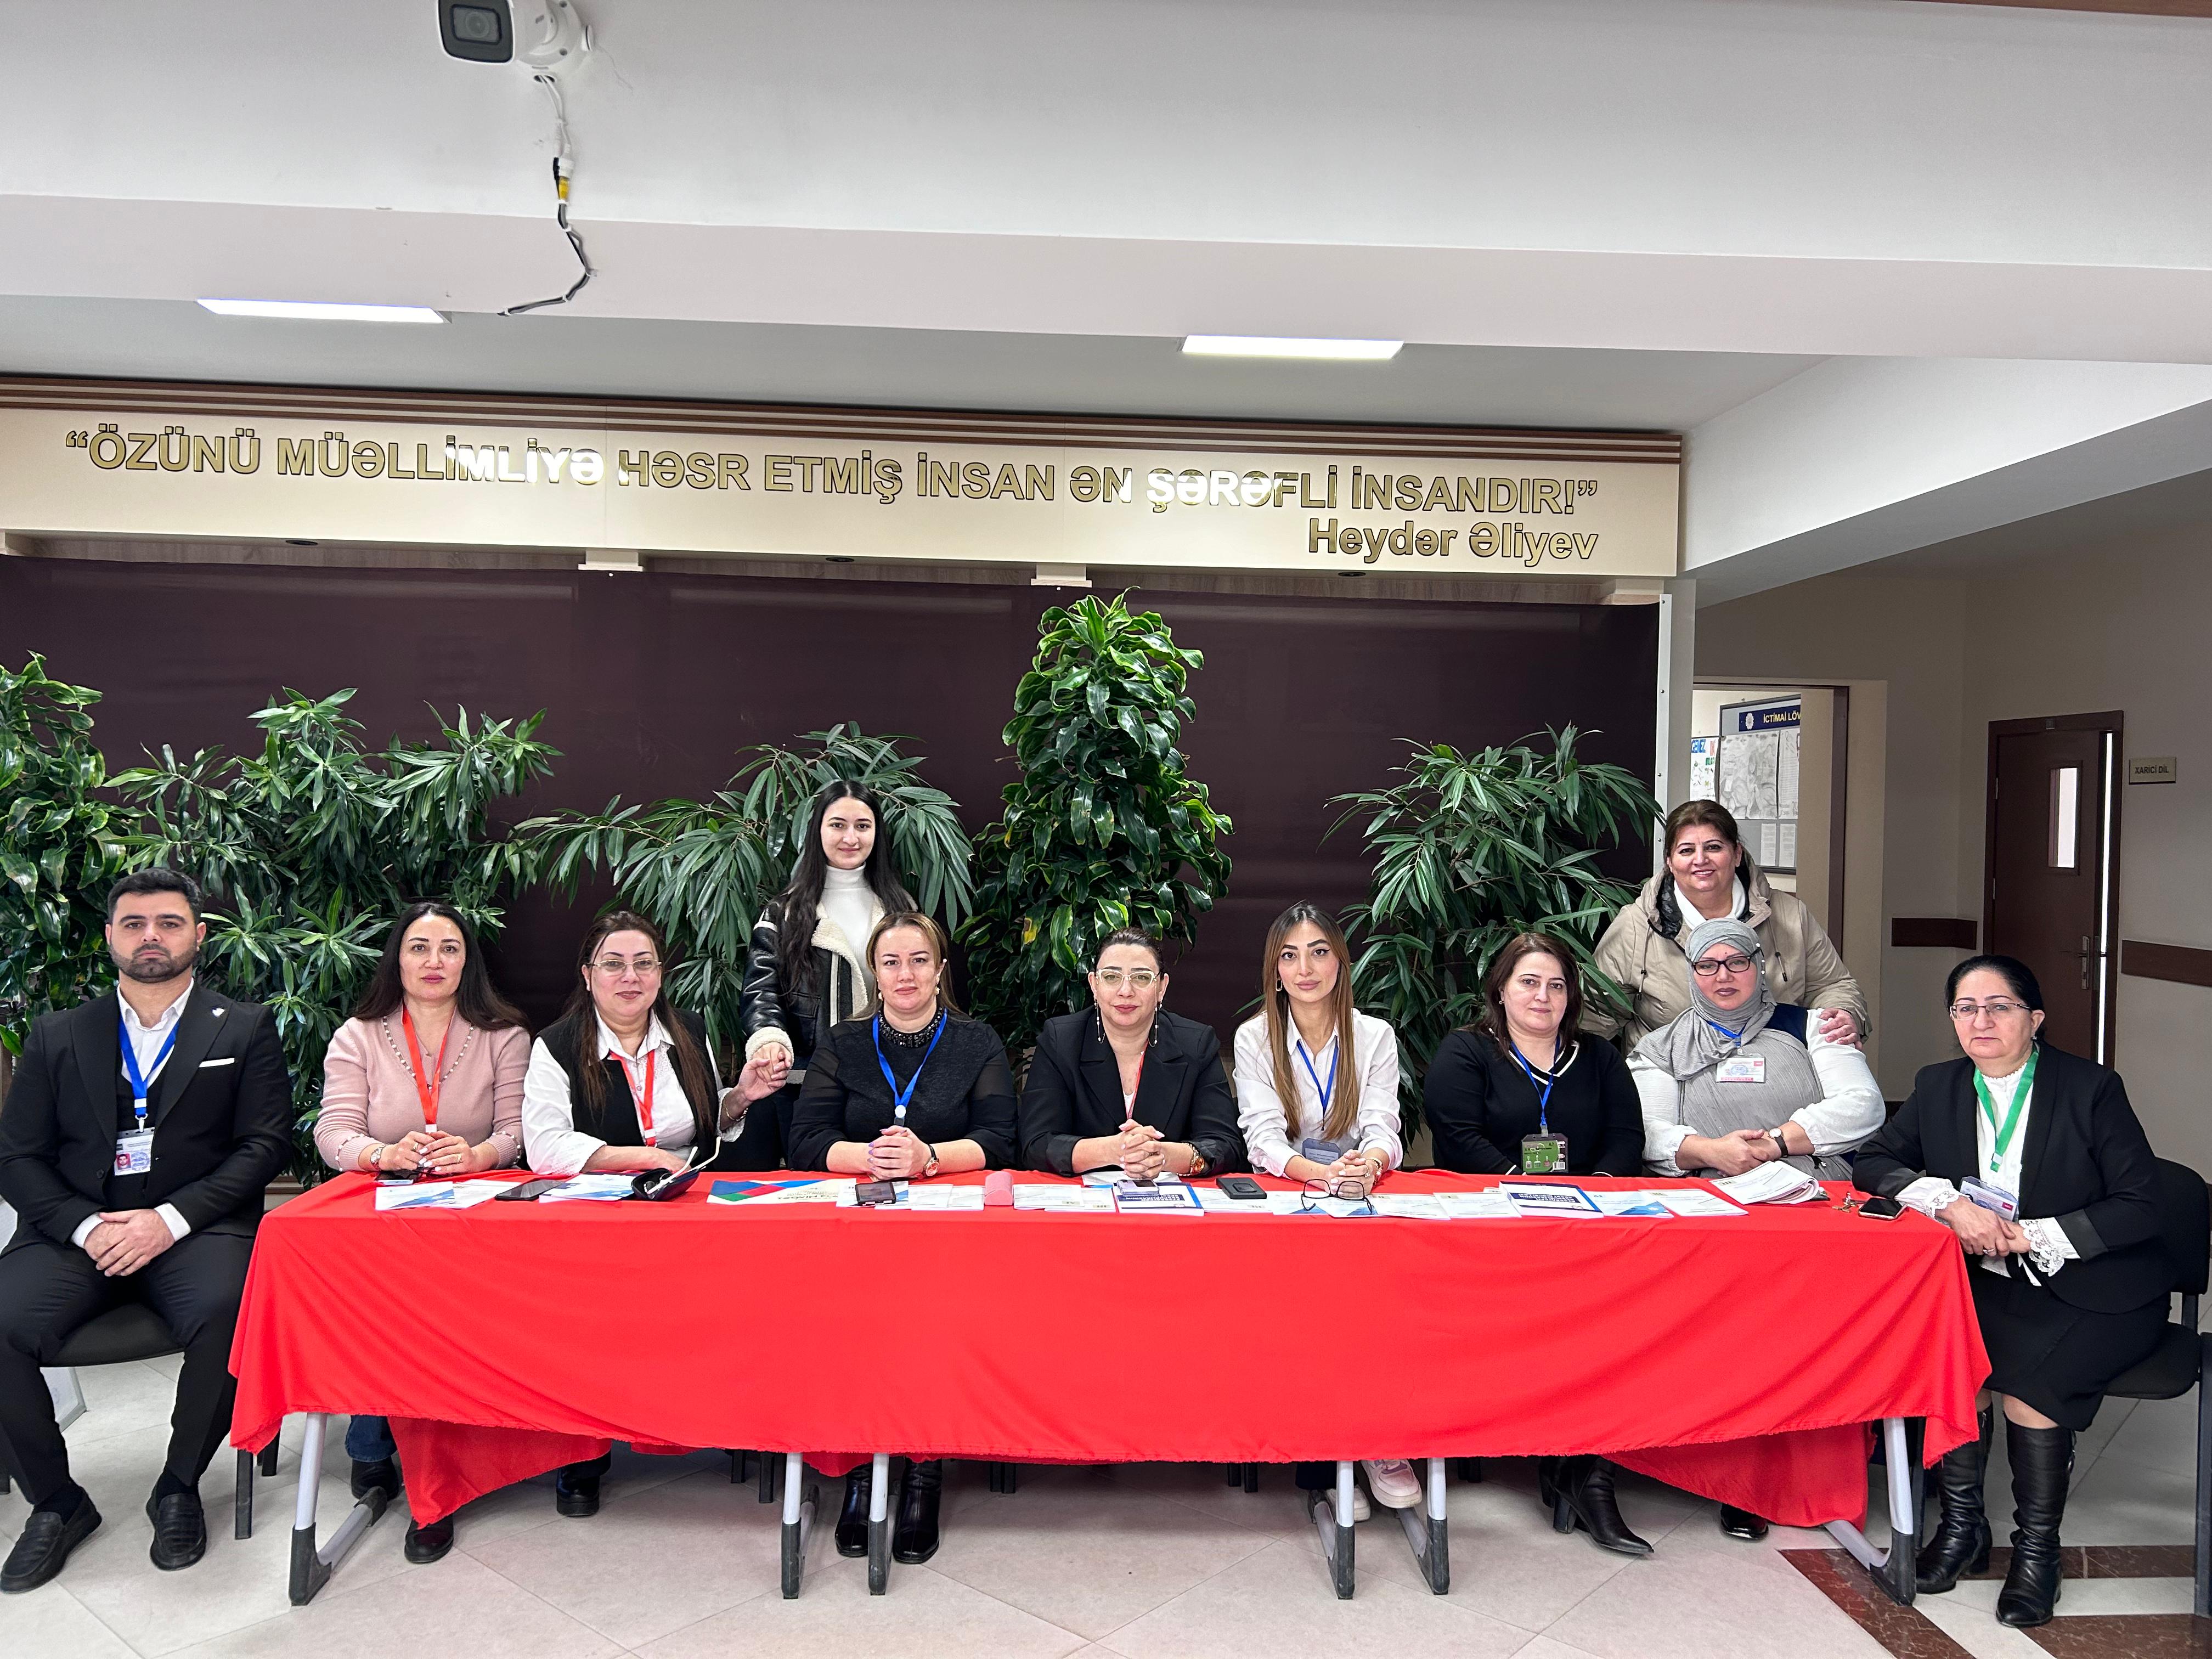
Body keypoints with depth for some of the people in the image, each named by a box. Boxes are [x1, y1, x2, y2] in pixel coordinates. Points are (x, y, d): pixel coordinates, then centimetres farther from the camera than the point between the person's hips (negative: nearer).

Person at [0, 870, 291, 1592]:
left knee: (227, 1315, -32)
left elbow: (266, 1145, 1)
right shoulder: (58, 1036, 16)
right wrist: (86, 1227, -9)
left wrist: (170, 1219, -13)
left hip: (196, 1229, -2)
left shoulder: (245, 1028, 9)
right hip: (76, 1229, 3)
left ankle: (178, 1489, -6)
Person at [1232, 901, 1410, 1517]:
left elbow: (1383, 1132, -2)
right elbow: (1263, 1139, -7)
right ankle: (1321, 1463, -20)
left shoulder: (1376, 1037, 8)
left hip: (1359, 1200, 1)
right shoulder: (1255, 1038, 4)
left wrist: (1369, 1160, -28)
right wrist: (1322, 1174, -28)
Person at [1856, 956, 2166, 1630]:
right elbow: (1872, 1162, 1)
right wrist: (1950, 1203, -17)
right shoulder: (1938, 1087, 5)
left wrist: (2031, 1236, -18)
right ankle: (1961, 1523, -6)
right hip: (1991, 1285, 3)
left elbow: (2140, 1208, -9)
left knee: (2028, 1369, -29)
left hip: (2095, 1291, -3)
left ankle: (2037, 1547, -8)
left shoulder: (2091, 1088, -7)